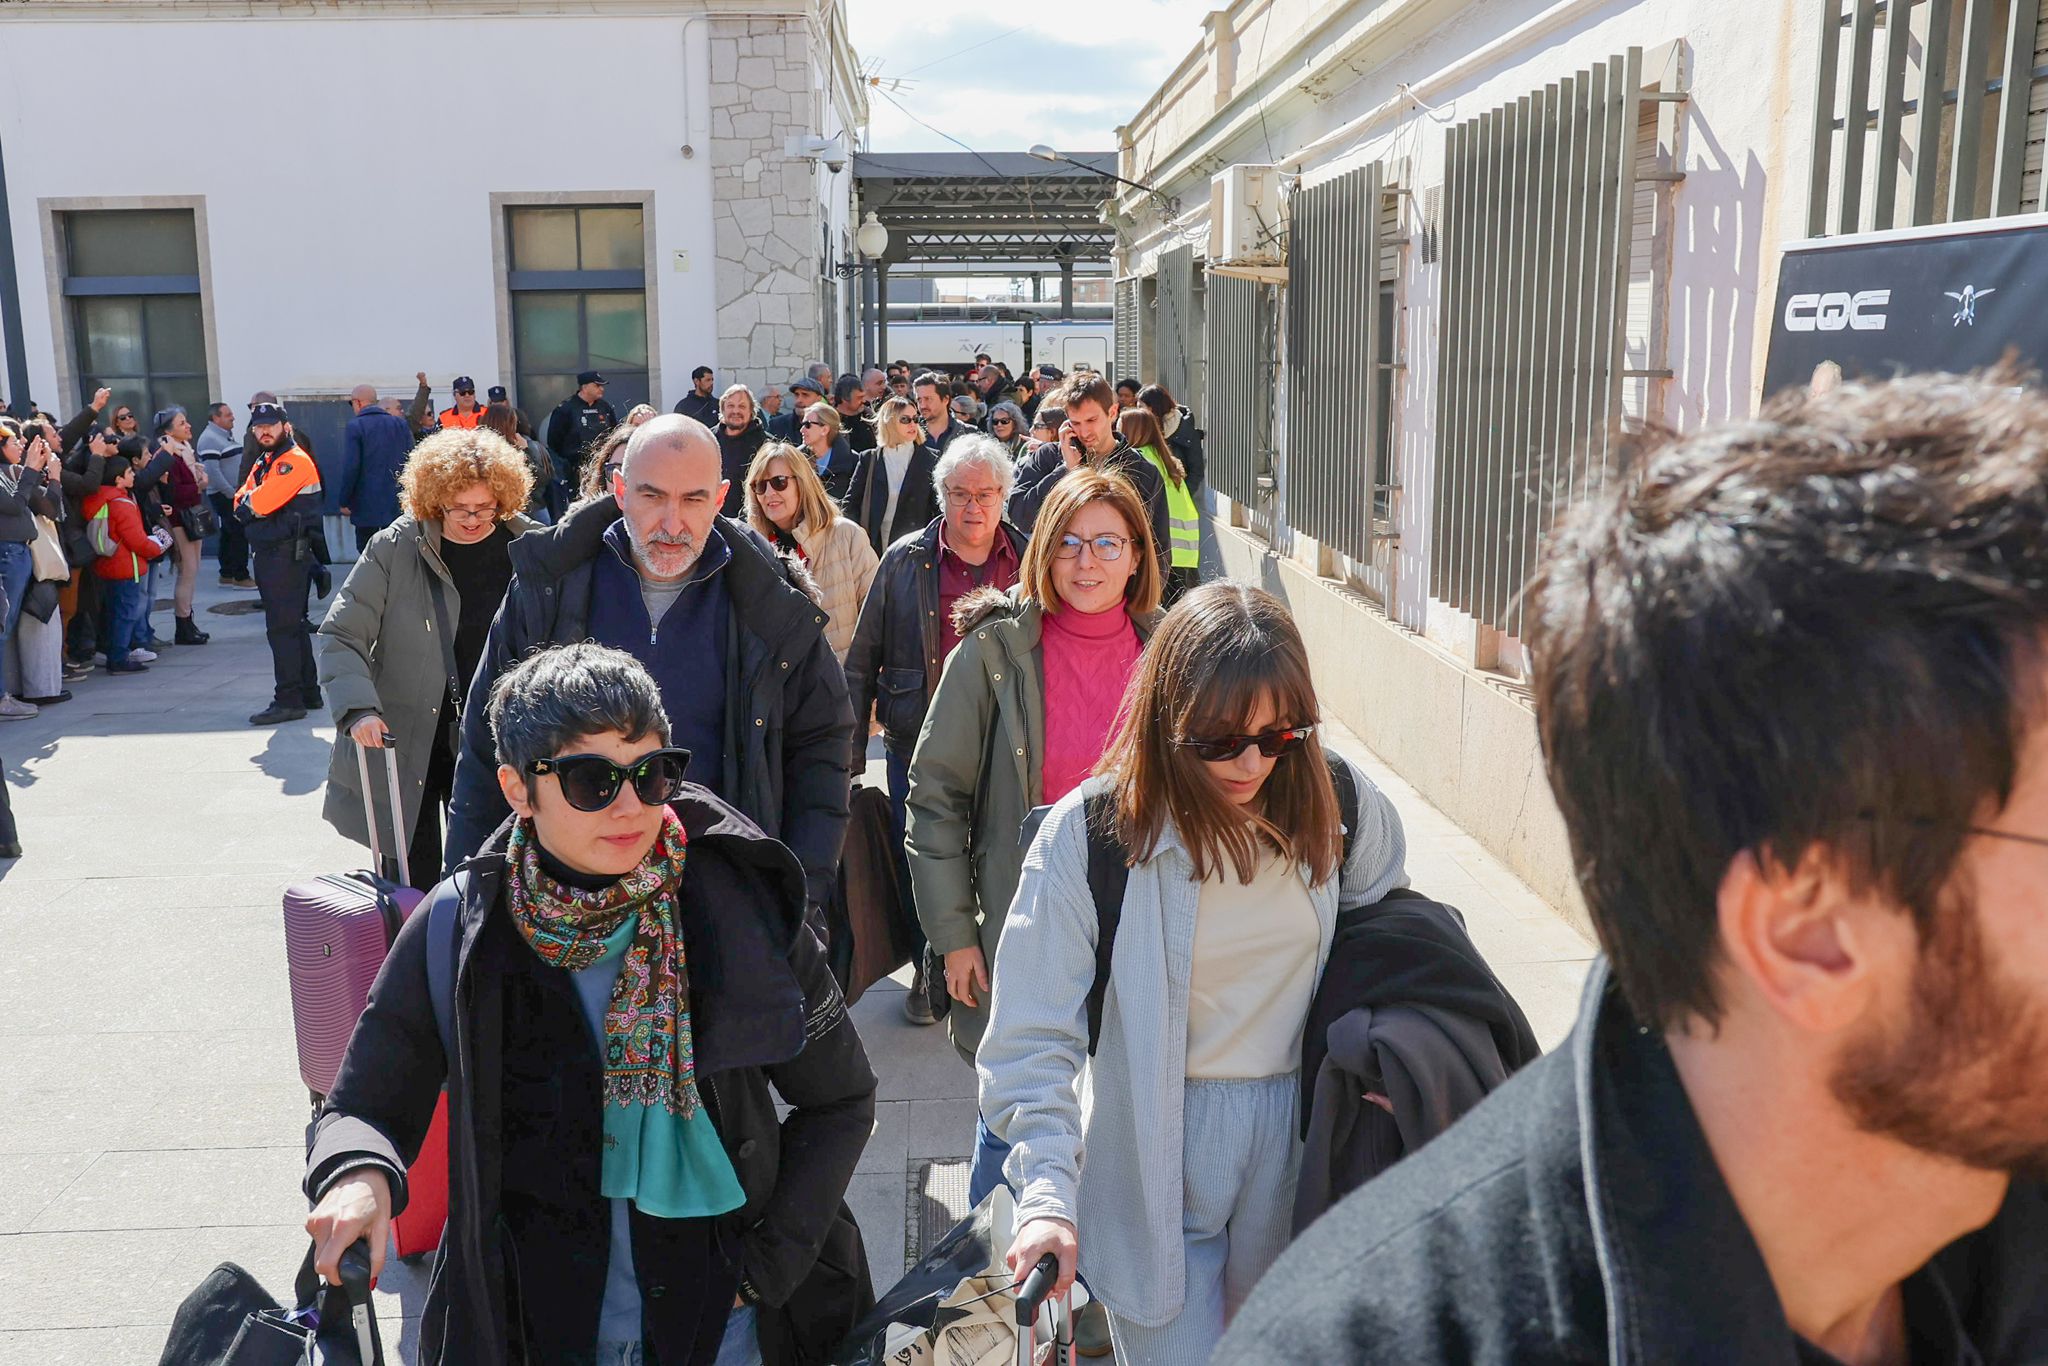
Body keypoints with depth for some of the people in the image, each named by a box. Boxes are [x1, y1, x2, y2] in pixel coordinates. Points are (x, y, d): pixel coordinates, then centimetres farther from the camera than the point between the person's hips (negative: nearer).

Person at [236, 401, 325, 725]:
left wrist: (249, 502, -1)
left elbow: (260, 503, -21)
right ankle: (308, 692, 22)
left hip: (288, 554, -10)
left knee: (282, 627, -10)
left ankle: (289, 700, -8)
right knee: (293, 625, 14)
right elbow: (241, 503, 11)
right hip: (267, 552, 10)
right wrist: (250, 502, -9)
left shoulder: (295, 461, -12)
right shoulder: (262, 464, 20)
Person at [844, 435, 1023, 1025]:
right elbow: (862, 662, 3)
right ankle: (930, 972, 31)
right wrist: (852, 752, 0)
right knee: (921, 866, 10)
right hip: (919, 747, 0)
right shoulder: (906, 562, 0)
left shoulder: (1030, 564, 2)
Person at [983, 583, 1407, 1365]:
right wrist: (1047, 1195, -24)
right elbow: (1031, 1040, -15)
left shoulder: (1339, 804, -6)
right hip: (1157, 1156, -3)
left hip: (1297, 1141, 3)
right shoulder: (1089, 833, -16)